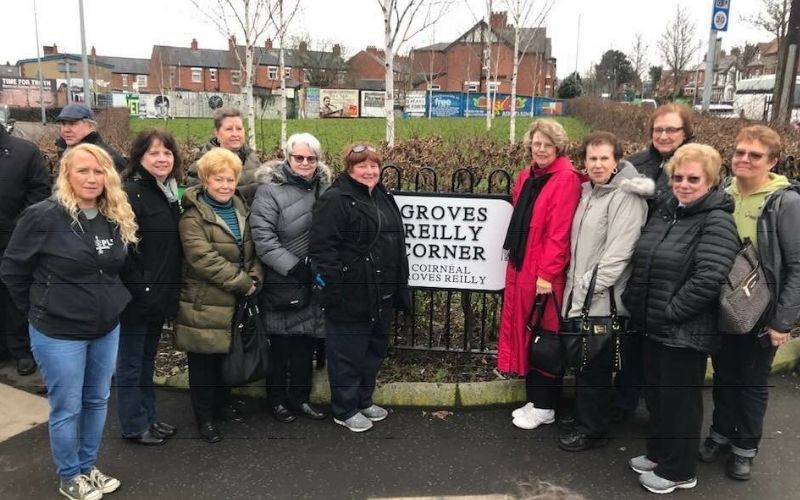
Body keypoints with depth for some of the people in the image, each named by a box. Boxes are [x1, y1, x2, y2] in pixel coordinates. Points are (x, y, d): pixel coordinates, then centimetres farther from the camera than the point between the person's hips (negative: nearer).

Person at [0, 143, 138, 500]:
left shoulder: (118, 217, 1)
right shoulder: (44, 215, -16)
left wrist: (109, 303, 10)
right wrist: (41, 309, 0)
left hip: (107, 329, 6)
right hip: (59, 333, -5)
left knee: (98, 401, 17)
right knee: (67, 408, 8)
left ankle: (88, 467, 36)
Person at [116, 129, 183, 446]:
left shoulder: (170, 192, 10)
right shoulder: (131, 193, -16)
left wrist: (171, 288, 12)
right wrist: (139, 287, -20)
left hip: (161, 295, 8)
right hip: (138, 297, -8)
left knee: (147, 359, 20)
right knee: (131, 361, 8)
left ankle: (148, 417, 33)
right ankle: (134, 425, 22)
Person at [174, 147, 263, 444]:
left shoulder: (241, 210, 10)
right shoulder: (193, 217, -13)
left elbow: (253, 251, 11)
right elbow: (203, 259, -23)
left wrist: (254, 279, -8)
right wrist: (243, 283, -20)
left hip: (234, 302, 6)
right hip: (204, 304, -6)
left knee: (226, 356, 18)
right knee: (204, 361, 6)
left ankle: (222, 403, 37)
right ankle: (204, 417, 21)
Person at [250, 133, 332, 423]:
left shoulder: (325, 188, 6)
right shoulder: (270, 189, -11)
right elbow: (262, 238, -17)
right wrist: (294, 268, -20)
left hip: (313, 283, 5)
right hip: (281, 283, -5)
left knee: (305, 344, 14)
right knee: (281, 345, 8)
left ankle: (300, 398, 30)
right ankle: (277, 399, 26)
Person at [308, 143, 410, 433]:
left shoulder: (383, 197, 15)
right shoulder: (335, 200, -13)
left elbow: (395, 244, 21)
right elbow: (322, 246, -19)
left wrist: (399, 286, 19)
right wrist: (335, 287, -22)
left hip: (381, 296, 9)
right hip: (350, 297, -8)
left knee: (374, 350, 19)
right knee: (348, 354, 4)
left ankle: (364, 401, 36)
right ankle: (345, 410, 20)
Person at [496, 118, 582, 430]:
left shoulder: (566, 179, -12)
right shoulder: (526, 177, 13)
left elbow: (559, 232, -17)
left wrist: (547, 274, -19)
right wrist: (516, 262, 15)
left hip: (544, 273, -8)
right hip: (520, 267, 8)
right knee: (525, 332, 14)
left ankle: (544, 407, 16)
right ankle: (534, 399, 27)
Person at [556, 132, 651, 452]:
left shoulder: (626, 197, -13)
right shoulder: (588, 190, 12)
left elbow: (618, 254, -19)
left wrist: (588, 287, -18)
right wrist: (575, 284, 10)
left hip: (602, 301, -7)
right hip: (579, 296, 8)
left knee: (594, 367, 3)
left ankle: (592, 430, 19)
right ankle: (584, 419, 33)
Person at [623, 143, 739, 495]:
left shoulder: (718, 222, -15)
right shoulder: (665, 211, 9)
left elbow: (708, 279, -25)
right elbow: (642, 262, 17)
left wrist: (668, 311, -19)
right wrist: (633, 301, 8)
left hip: (685, 332, -8)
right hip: (653, 326, 8)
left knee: (680, 401, 7)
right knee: (655, 394, 20)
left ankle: (678, 471, 26)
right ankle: (658, 453, 40)